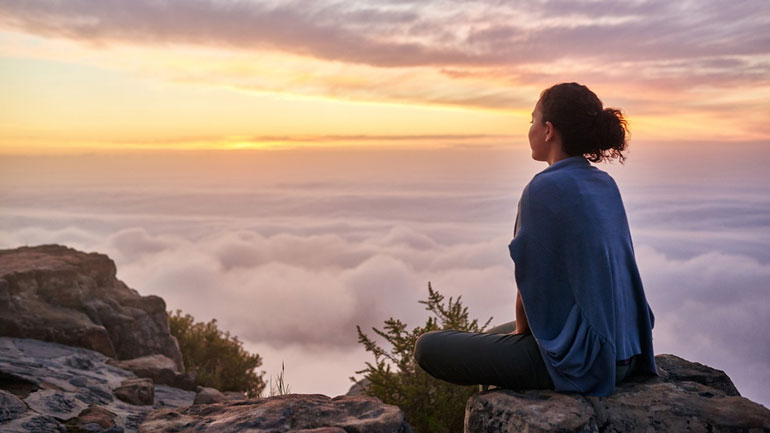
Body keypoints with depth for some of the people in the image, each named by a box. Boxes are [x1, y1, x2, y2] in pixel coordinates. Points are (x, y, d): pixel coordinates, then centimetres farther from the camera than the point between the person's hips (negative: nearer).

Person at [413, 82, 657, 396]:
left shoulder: (545, 188, -19)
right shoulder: (605, 185, 6)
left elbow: (532, 284, -15)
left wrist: (521, 331, 5)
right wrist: (523, 328, 16)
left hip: (576, 357, -9)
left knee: (428, 347, 1)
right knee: (491, 336, 30)